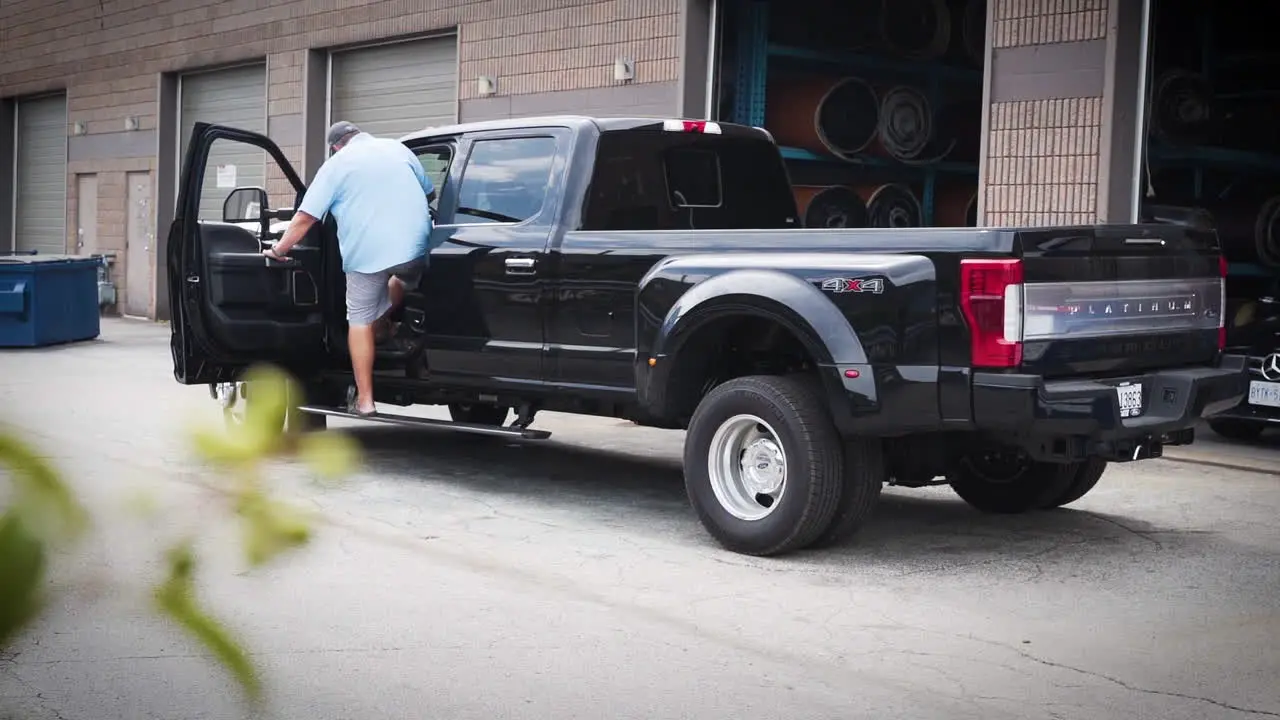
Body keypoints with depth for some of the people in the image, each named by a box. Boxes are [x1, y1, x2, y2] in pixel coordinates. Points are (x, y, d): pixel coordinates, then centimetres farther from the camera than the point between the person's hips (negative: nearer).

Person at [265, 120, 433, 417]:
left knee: (360, 320, 8)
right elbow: (429, 192, 28)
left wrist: (279, 249, 12)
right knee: (402, 279, 36)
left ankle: (364, 400, 7)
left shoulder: (337, 164, 7)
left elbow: (305, 217, 2)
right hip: (415, 245, 3)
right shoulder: (398, 149, 17)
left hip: (368, 251, -2)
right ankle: (383, 327, 50)